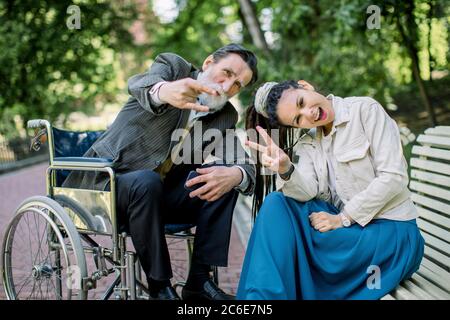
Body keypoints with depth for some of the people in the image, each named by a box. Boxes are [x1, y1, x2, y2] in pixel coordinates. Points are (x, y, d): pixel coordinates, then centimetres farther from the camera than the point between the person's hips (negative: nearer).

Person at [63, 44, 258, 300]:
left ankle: (200, 279, -12)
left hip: (158, 194, 5)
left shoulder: (225, 117, 8)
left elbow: (246, 166, -1)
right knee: (146, 182, -35)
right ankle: (159, 287, -21)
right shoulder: (174, 67, -4)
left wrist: (235, 175, -27)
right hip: (103, 182, -4)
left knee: (226, 176, -14)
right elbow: (138, 85, -27)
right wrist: (164, 91, -53)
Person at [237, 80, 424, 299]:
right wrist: (285, 170, -29)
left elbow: (394, 177, -14)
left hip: (389, 231, -6)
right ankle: (265, 295, -13)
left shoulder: (366, 109, -8)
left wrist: (343, 218, -15)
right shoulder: (308, 143, 9)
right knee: (276, 204, -13)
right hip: (346, 225, 6)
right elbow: (307, 192, -8)